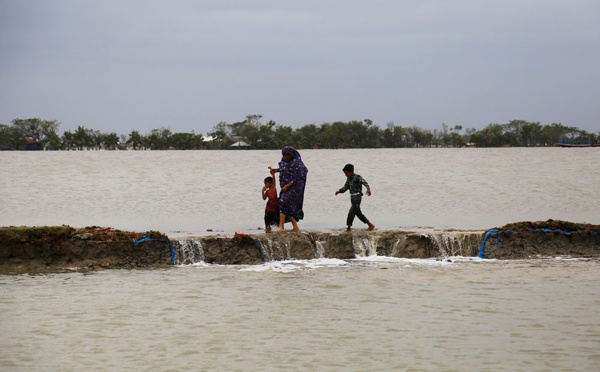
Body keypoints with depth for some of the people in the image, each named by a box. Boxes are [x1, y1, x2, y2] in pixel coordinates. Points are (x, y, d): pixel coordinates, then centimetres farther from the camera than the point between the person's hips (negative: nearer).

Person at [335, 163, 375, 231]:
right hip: (352, 198, 9)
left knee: (351, 212, -13)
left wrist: (368, 189, -47)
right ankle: (370, 225, 18)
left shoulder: (357, 177, -13)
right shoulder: (349, 179, 12)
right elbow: (345, 188, 15)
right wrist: (339, 191, -3)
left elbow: (365, 182, -28)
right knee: (358, 213, 11)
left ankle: (348, 228, -7)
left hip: (357, 197, -9)